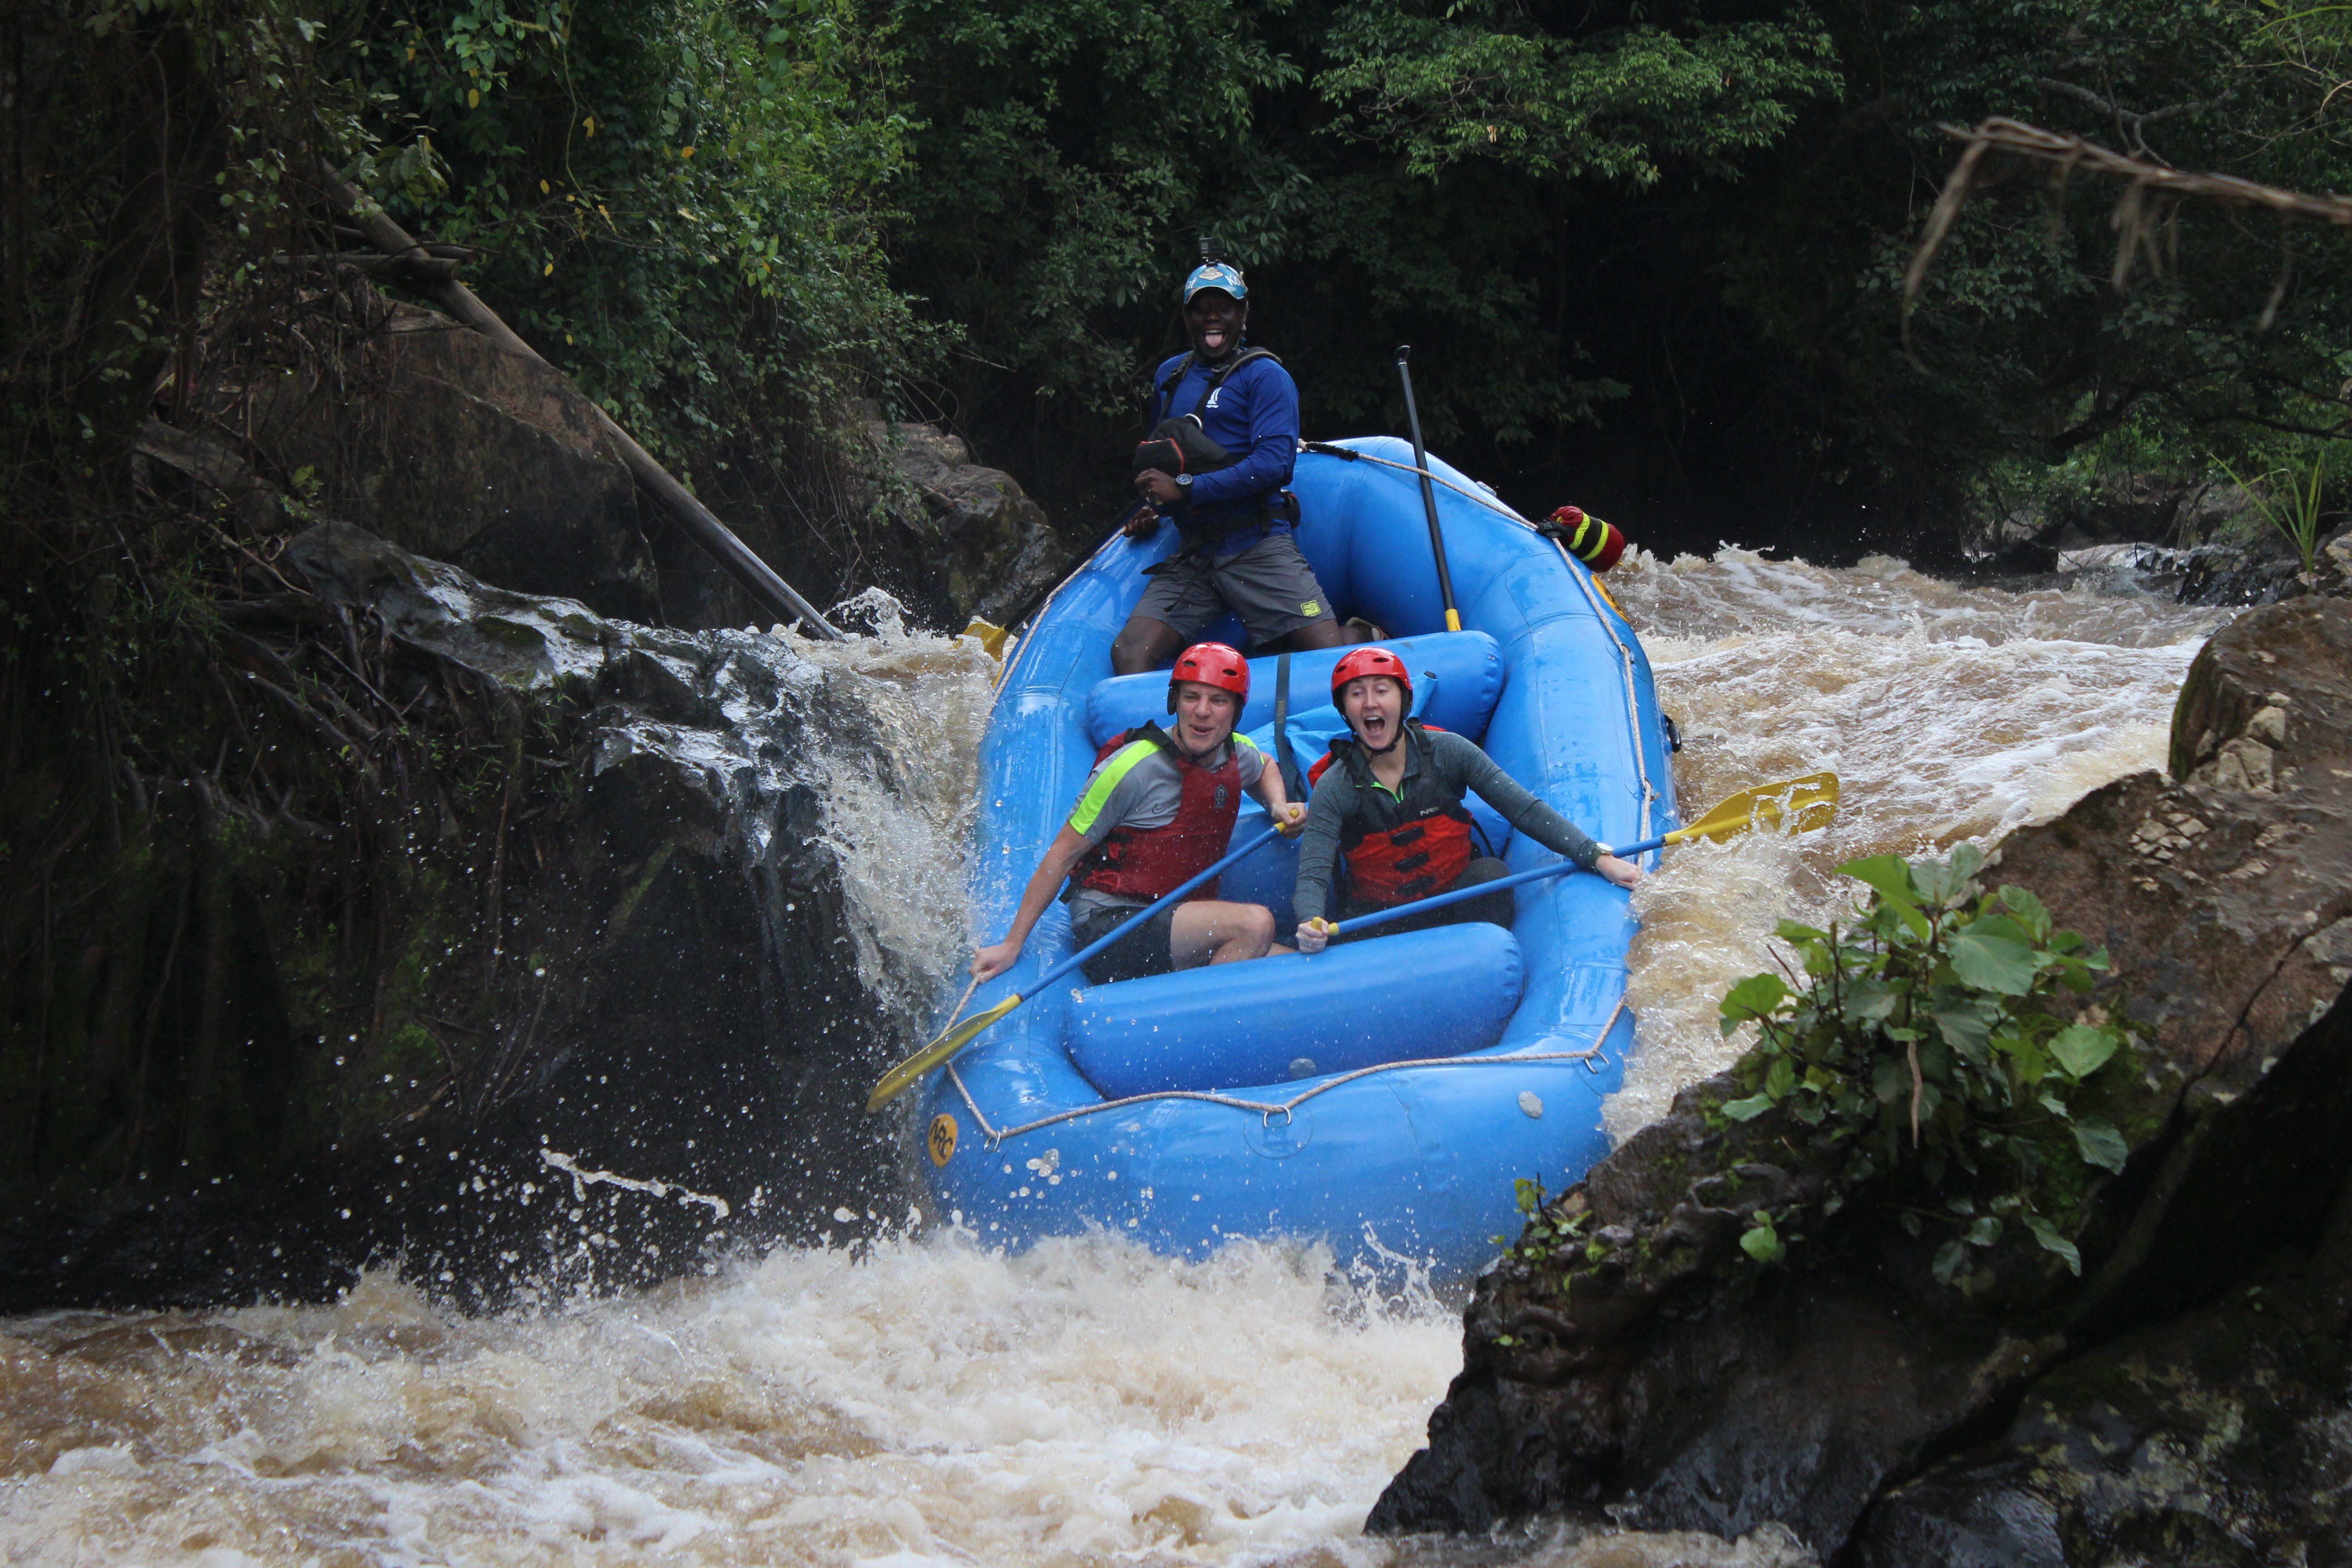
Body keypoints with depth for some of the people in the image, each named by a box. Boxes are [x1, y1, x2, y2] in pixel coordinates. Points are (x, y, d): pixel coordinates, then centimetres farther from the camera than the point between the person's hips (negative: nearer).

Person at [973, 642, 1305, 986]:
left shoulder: (1238, 754, 7)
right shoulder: (1133, 768, -14)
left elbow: (1265, 769, 36)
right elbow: (1062, 855, -9)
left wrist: (1278, 806, 12)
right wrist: (1011, 946, -10)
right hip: (1105, 927, -8)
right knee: (1254, 923, -30)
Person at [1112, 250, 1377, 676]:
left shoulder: (1264, 377, -2)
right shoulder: (1169, 377, 19)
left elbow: (1273, 463, -15)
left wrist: (1185, 490, -17)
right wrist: (1151, 508, 15)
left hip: (1258, 546, -5)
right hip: (1193, 557, 5)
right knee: (1129, 655, -18)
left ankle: (1364, 637, 21)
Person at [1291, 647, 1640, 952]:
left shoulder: (1447, 753, -6)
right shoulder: (1336, 788, -10)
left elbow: (1526, 811, -9)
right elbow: (1313, 875, -16)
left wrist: (1598, 858, -19)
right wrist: (1310, 922, -40)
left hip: (1457, 905, 1)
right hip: (1381, 923, -1)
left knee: (1490, 873, -28)